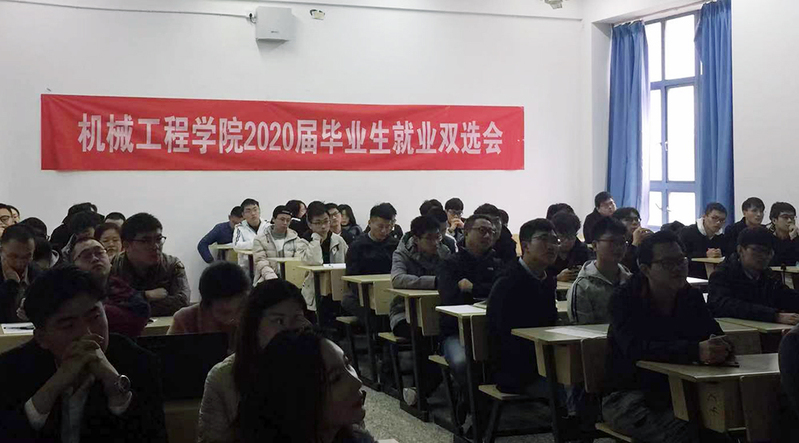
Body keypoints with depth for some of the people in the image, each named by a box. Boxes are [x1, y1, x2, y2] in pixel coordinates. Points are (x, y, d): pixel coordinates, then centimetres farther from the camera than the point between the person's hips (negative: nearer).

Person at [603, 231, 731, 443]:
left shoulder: (691, 297, 5)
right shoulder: (624, 299, -11)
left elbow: (717, 338, -4)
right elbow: (636, 349, -29)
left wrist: (719, 350, -31)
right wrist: (696, 351, -42)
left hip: (676, 392, 5)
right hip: (627, 395, -5)